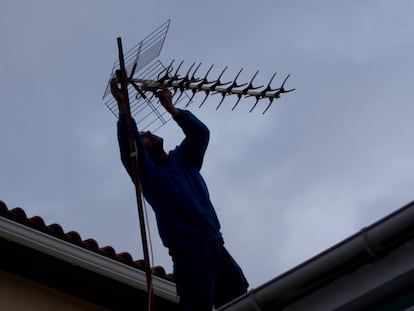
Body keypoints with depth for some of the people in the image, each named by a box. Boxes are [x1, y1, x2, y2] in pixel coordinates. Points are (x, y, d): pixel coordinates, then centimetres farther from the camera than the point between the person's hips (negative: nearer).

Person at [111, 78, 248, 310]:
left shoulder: (183, 159, 21)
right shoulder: (149, 173, 3)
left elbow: (200, 133, 8)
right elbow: (129, 148, -15)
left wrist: (171, 108, 1)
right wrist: (123, 107, -21)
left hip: (216, 244, 6)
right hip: (188, 252, -6)